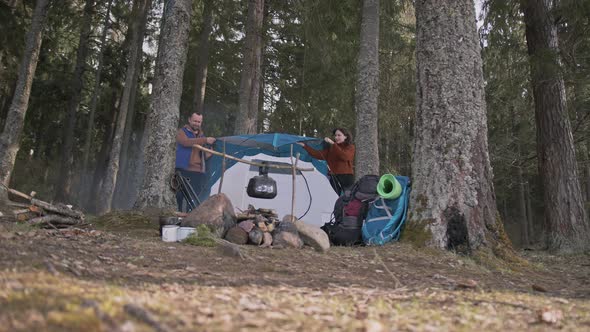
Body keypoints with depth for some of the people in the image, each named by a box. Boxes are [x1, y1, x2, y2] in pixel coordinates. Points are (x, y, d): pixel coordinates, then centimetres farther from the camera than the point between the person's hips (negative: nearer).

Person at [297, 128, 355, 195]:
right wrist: (304, 146, 3)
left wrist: (333, 144, -22)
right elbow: (319, 155, 6)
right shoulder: (330, 148, 13)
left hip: (346, 178, -4)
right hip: (333, 178, 4)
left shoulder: (350, 147, 0)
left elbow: (345, 156, -20)